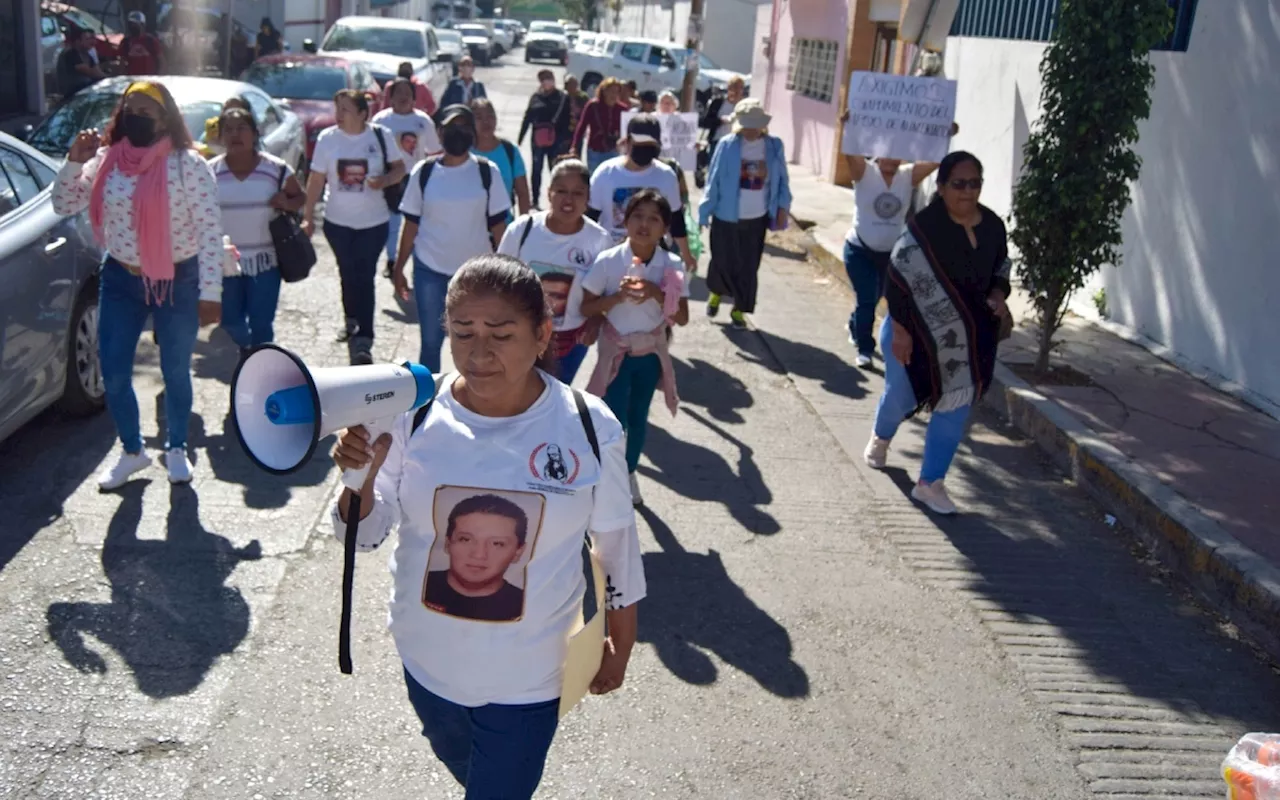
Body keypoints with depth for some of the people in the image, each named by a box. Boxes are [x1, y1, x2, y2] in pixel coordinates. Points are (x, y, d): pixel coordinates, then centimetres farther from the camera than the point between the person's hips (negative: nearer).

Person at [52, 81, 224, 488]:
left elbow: (211, 230, -15)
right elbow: (64, 206, 3)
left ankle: (176, 449, 35)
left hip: (178, 281, -3)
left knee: (175, 371, 12)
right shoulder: (106, 160, -2)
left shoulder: (188, 164, -14)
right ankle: (132, 451, 30)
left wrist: (210, 293, -18)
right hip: (120, 279, 4)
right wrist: (74, 162, -14)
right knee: (114, 374, 7)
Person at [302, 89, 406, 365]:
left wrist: (385, 180, -20)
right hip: (337, 221, 2)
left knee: (365, 277, -6)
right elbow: (316, 179, 0)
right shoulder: (327, 138, -3)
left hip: (373, 221, -2)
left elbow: (399, 168, 2)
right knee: (348, 274, 13)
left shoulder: (381, 135, -7)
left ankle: (363, 341, -7)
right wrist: (308, 215, -2)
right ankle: (353, 322, 36)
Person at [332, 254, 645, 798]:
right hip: (427, 661, 3)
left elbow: (617, 545, -5)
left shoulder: (588, 428, -18)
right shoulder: (413, 414, -16)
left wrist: (621, 646, 5)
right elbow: (364, 535, -8)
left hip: (527, 678, -3)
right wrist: (360, 477, -29)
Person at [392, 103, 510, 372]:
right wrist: (398, 268, 3)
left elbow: (497, 224, 0)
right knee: (430, 341, 8)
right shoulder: (424, 172, -2)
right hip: (429, 269, 1)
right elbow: (411, 224, 3)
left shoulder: (487, 172, -4)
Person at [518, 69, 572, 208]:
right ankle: (535, 200, 21)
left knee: (555, 170, 4)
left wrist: (567, 138, -11)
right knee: (536, 170, 10)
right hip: (538, 139, 3)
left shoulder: (562, 98, -2)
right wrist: (520, 138, 9)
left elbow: (567, 120, -5)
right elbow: (527, 118, 9)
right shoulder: (536, 97, 6)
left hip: (556, 140, -3)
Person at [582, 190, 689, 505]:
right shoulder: (607, 261, -14)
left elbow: (682, 317, -7)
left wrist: (657, 294, -22)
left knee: (638, 417, 16)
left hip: (651, 353, 3)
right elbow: (586, 308, -11)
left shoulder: (672, 266, -9)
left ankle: (629, 474, 36)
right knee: (614, 419, -4)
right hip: (616, 351, -2)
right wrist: (618, 296, -25)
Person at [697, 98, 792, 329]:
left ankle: (739, 309, 24)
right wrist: (704, 212, -7)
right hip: (726, 216, -2)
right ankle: (716, 293, 40)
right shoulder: (727, 145, -11)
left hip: (756, 218, 2)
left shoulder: (774, 146, -4)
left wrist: (782, 209, 0)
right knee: (723, 261, 9)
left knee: (749, 266, 8)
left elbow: (782, 180, 4)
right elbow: (714, 180, -7)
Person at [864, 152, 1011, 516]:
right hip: (915, 330, -4)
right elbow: (899, 279, -19)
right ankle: (880, 438, 51)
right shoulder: (924, 227, -22)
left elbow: (1001, 266, 13)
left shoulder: (993, 226, -5)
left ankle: (929, 483, 15)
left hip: (964, 334, 4)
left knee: (956, 406, 2)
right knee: (901, 396, 15)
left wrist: (998, 294, -8)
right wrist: (900, 330, -19)